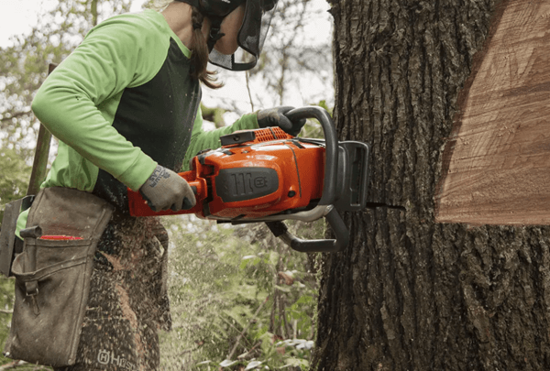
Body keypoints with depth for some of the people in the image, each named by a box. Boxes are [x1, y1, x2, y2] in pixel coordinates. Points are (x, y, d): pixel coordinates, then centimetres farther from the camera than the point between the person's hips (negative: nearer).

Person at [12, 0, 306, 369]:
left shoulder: (186, 68, 17)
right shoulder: (135, 35, -13)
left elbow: (192, 150, 28)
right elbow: (54, 98, -28)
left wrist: (254, 126, 13)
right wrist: (146, 172, -29)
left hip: (138, 237, 10)